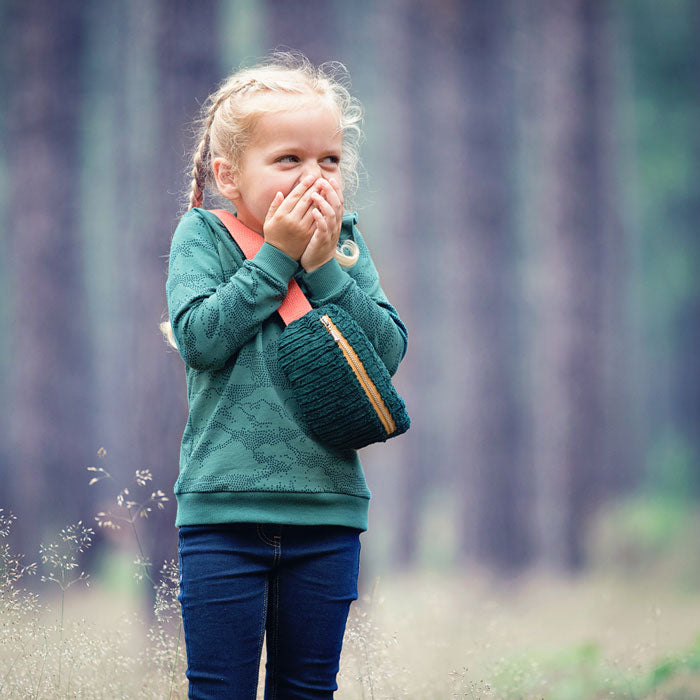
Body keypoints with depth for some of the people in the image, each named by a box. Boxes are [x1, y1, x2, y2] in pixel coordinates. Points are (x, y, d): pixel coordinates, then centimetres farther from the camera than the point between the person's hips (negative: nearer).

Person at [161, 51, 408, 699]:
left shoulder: (345, 242, 8)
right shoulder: (203, 235, 0)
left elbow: (390, 349, -2)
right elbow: (198, 336, -14)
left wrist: (325, 269, -11)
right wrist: (275, 258, -13)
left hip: (328, 509, 3)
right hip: (222, 506, -3)